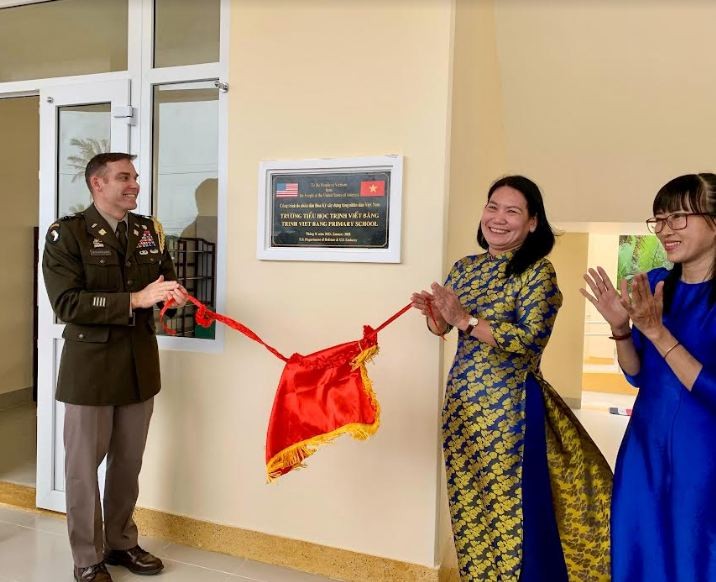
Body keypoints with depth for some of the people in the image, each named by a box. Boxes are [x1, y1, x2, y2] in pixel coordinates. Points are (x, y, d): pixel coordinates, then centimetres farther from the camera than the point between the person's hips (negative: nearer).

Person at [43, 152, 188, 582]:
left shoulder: (149, 230, 7)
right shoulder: (67, 233, -9)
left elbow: (167, 277, 14)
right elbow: (67, 303, -18)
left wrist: (174, 293, -11)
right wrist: (135, 300, -26)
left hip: (140, 364, 5)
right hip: (90, 366, -4)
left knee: (129, 462, 16)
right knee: (84, 465, 8)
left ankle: (121, 542, 35)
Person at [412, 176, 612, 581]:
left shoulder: (537, 271, -10)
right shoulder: (465, 267, 8)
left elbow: (530, 338, -20)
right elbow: (444, 327, 14)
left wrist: (466, 320, -20)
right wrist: (434, 314, -8)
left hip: (510, 403, -6)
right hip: (463, 399, 6)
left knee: (512, 505, 4)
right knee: (469, 502, 17)